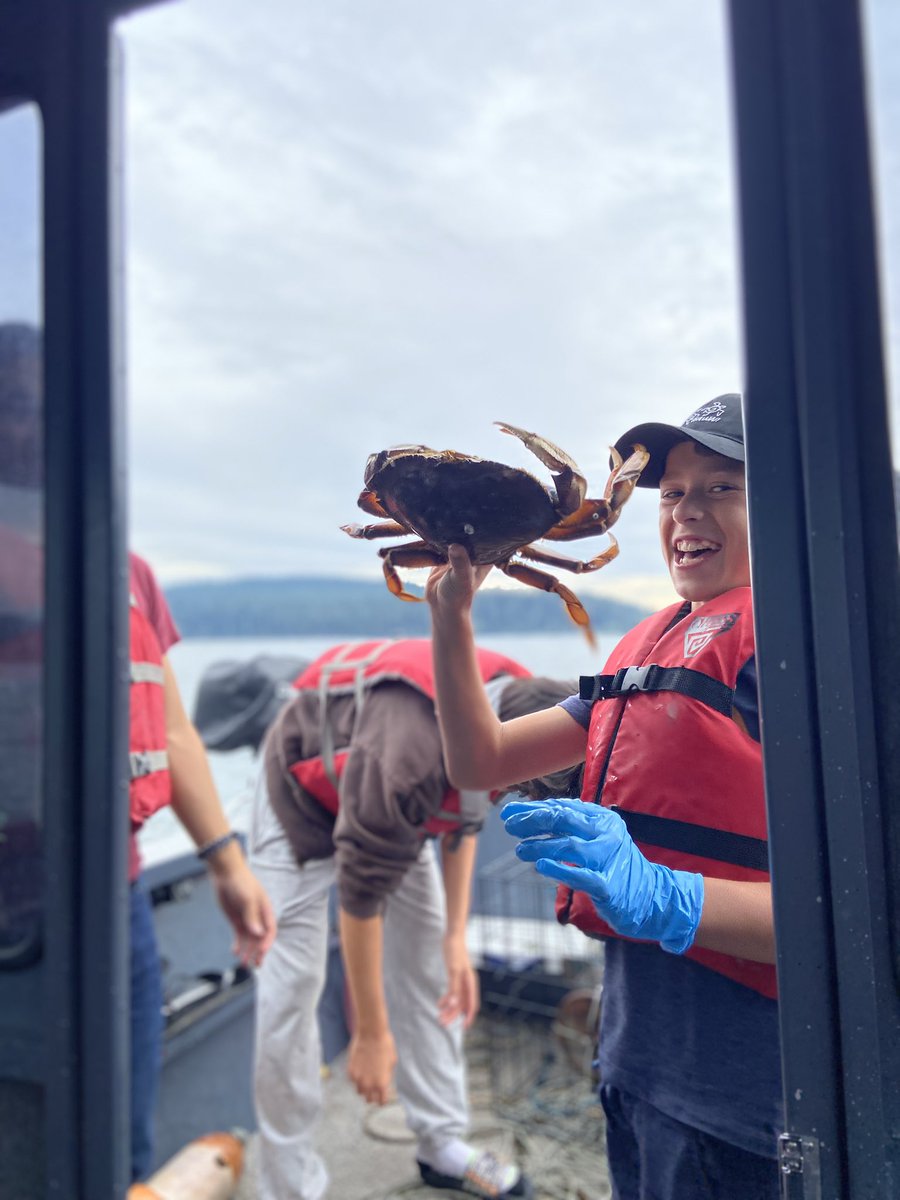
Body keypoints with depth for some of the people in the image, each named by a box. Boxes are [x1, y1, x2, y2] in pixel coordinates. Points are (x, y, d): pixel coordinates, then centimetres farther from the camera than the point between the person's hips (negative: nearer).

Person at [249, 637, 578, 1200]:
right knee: (293, 988, -6)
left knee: (432, 970, 8)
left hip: (397, 808, 7)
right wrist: (371, 1034, -16)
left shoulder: (516, 704, -21)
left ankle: (443, 1145, 25)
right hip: (307, 798, -6)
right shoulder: (409, 756, -43)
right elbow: (360, 896, -29)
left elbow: (465, 818, -1)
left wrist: (456, 936, -1)